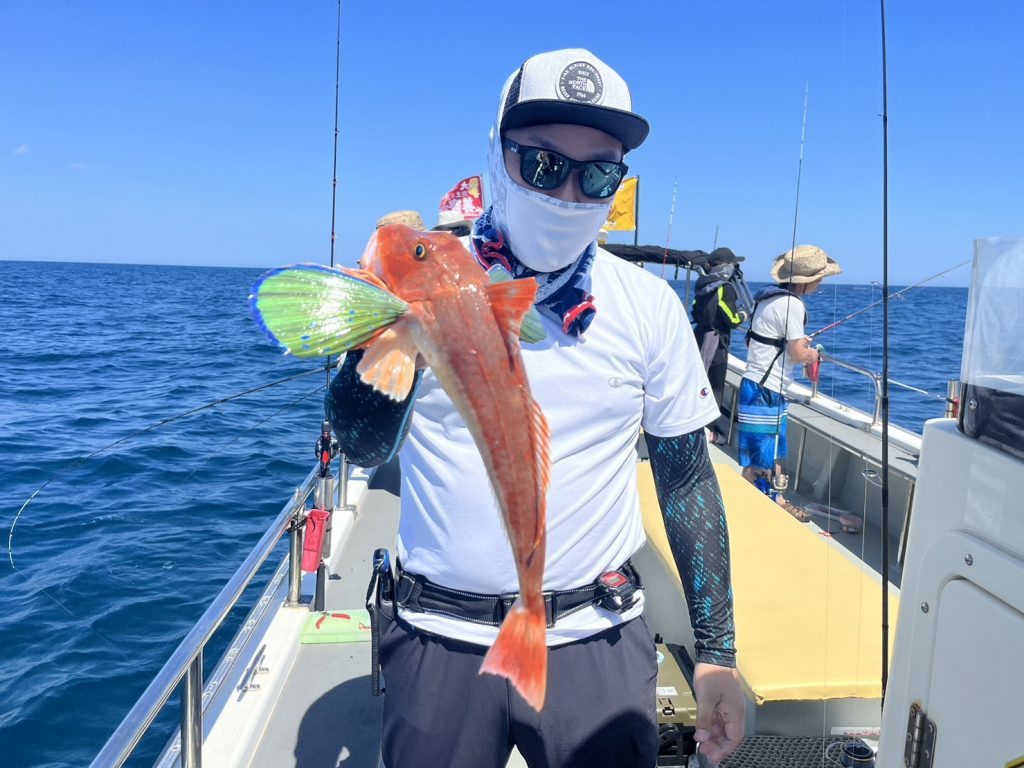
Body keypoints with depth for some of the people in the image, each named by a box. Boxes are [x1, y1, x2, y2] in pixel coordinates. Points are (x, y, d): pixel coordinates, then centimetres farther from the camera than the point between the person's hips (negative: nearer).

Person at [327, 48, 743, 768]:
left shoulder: (649, 305, -2)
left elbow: (687, 477, 2)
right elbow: (364, 446, -11)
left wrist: (717, 651, 2)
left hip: (597, 640, 1)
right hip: (441, 638, 0)